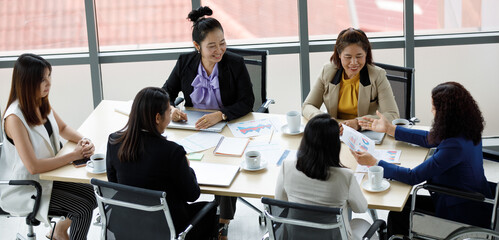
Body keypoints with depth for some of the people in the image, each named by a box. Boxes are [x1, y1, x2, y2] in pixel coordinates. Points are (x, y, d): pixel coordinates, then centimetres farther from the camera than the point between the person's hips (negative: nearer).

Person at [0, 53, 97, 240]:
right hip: (23, 191, -8)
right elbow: (33, 166, -29)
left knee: (93, 195, -6)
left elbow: (62, 128, 17)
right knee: (83, 208, -17)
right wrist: (74, 155, -22)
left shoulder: (42, 104, -2)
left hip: (47, 175, 8)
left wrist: (83, 141, -5)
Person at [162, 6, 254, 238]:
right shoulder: (185, 63, -1)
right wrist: (170, 109, -19)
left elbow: (247, 102, -13)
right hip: (193, 130, 3)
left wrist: (220, 115, -30)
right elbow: (166, 93, 5)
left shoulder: (235, 63, -9)